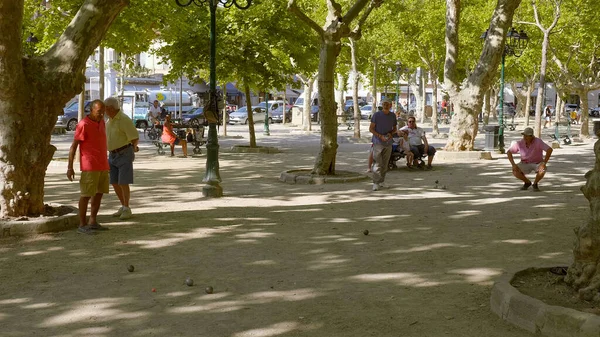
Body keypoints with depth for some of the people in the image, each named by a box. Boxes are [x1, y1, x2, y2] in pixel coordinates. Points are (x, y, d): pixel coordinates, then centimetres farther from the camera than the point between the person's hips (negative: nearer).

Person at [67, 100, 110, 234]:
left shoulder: (101, 122, 11)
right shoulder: (83, 124, -12)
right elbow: (73, 146, -12)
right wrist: (70, 167, -15)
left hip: (102, 165, 8)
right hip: (90, 166, -8)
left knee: (99, 193, 10)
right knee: (86, 194, -4)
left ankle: (93, 222, 18)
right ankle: (82, 225, 1)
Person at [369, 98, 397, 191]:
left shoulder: (393, 116, 8)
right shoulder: (376, 115, -5)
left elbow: (394, 129, 18)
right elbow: (371, 129, -4)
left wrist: (391, 133, -5)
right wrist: (380, 136, -17)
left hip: (388, 143, 4)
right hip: (378, 142, -4)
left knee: (385, 164, 7)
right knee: (377, 163, -11)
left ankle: (381, 182, 18)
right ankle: (375, 183, -12)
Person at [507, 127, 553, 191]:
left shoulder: (538, 142, -27)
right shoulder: (520, 143, -17)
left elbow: (550, 150, -35)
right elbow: (508, 152, -11)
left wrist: (544, 163, -41)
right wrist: (513, 164, -25)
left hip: (537, 164, -2)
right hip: (525, 164, 2)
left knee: (542, 170, -37)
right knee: (515, 172, -26)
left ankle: (535, 184, -7)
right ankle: (527, 182, 3)